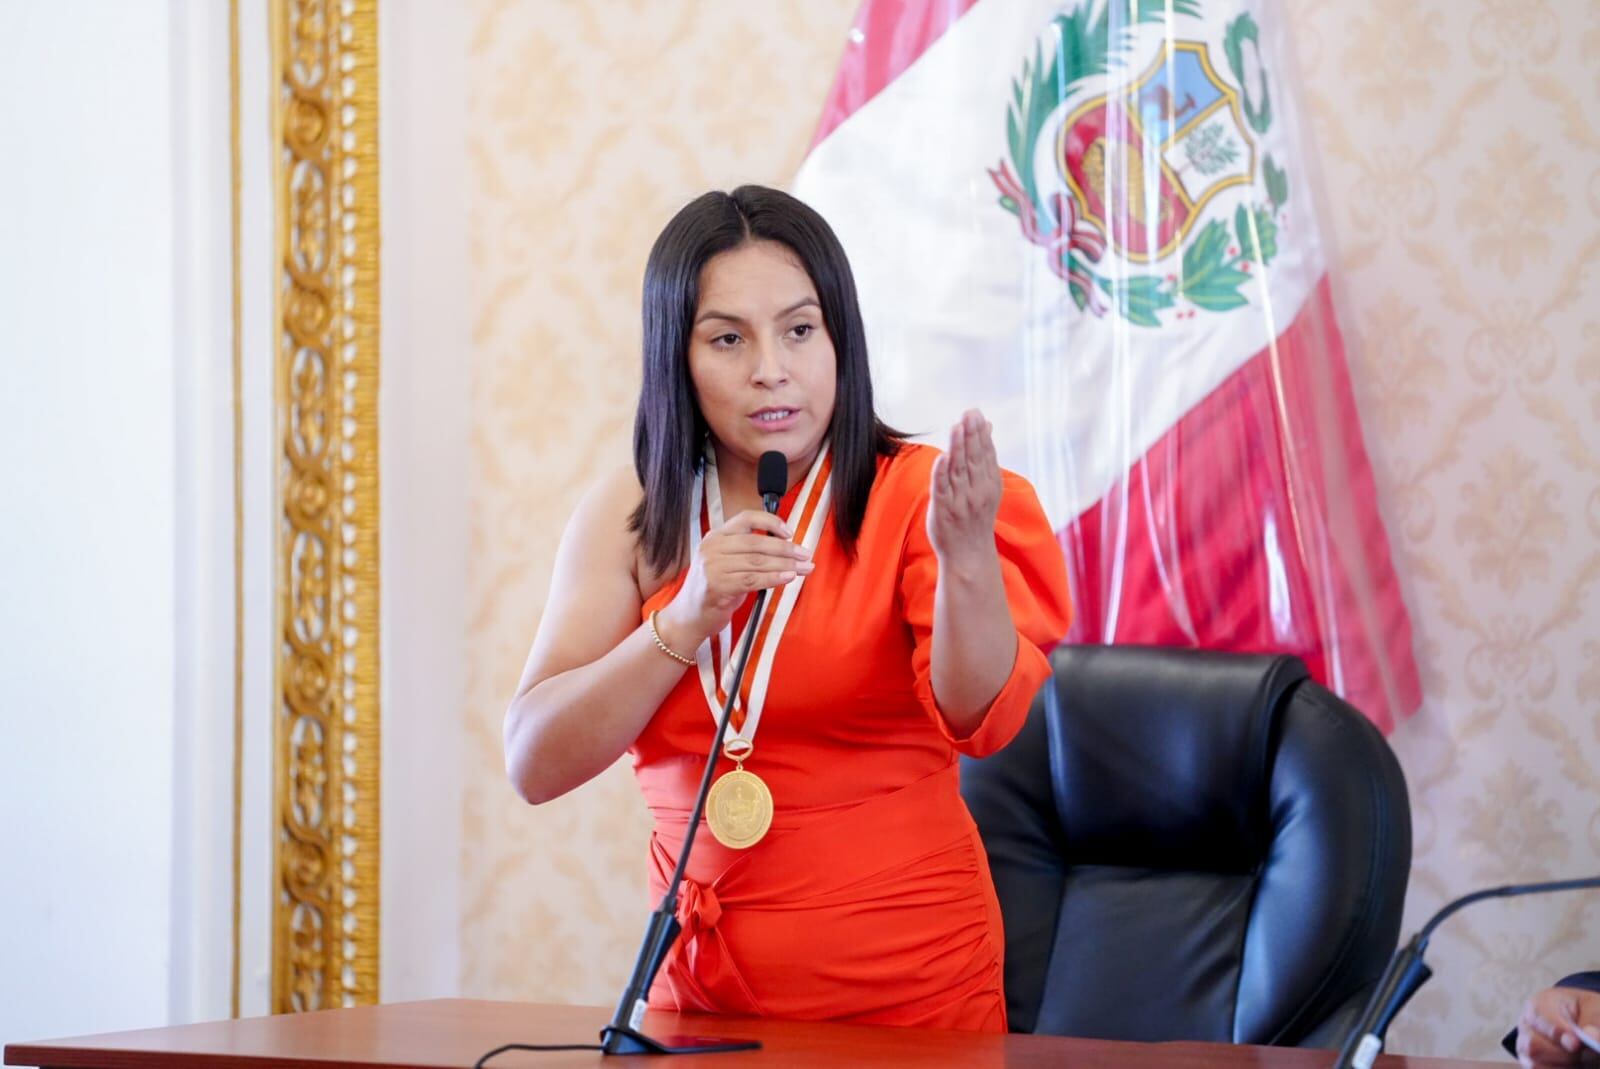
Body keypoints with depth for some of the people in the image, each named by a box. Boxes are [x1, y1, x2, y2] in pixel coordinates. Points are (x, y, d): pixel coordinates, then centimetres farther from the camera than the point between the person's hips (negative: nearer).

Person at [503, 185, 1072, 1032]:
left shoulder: (912, 497, -8)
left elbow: (980, 720, -24)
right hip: (699, 986, 3)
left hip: (909, 984, -3)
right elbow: (535, 765, -6)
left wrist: (967, 560, -42)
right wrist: (688, 620, -19)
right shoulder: (629, 518, 1)